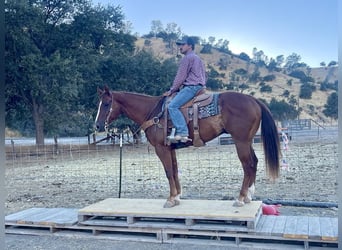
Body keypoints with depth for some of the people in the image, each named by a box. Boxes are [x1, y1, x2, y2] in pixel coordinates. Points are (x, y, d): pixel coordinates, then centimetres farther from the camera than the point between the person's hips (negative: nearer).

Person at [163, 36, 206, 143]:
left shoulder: (187, 58, -5)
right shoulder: (197, 58, 26)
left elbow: (180, 77, -10)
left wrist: (172, 90, -2)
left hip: (191, 87, -11)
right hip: (199, 86, 11)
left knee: (172, 106, -22)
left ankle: (182, 132, -33)